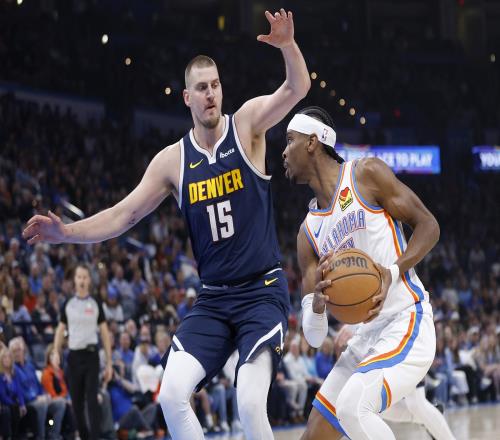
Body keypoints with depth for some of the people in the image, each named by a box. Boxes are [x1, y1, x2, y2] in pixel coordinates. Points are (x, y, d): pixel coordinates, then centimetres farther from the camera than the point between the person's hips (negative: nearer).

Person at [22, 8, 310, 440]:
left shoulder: (247, 125, -4)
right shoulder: (173, 160, 4)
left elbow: (297, 89, -20)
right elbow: (124, 215, 8)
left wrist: (287, 45, -39)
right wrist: (67, 232, -5)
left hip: (263, 291, -4)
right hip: (213, 298, 4)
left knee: (250, 404, -19)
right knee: (172, 395, -11)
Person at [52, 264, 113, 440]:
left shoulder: (95, 304, 3)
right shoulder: (68, 304, 8)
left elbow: (105, 333, 4)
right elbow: (60, 331, 12)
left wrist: (109, 362, -1)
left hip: (91, 355, -3)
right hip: (74, 355, 3)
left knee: (92, 400, -12)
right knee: (76, 402, 7)